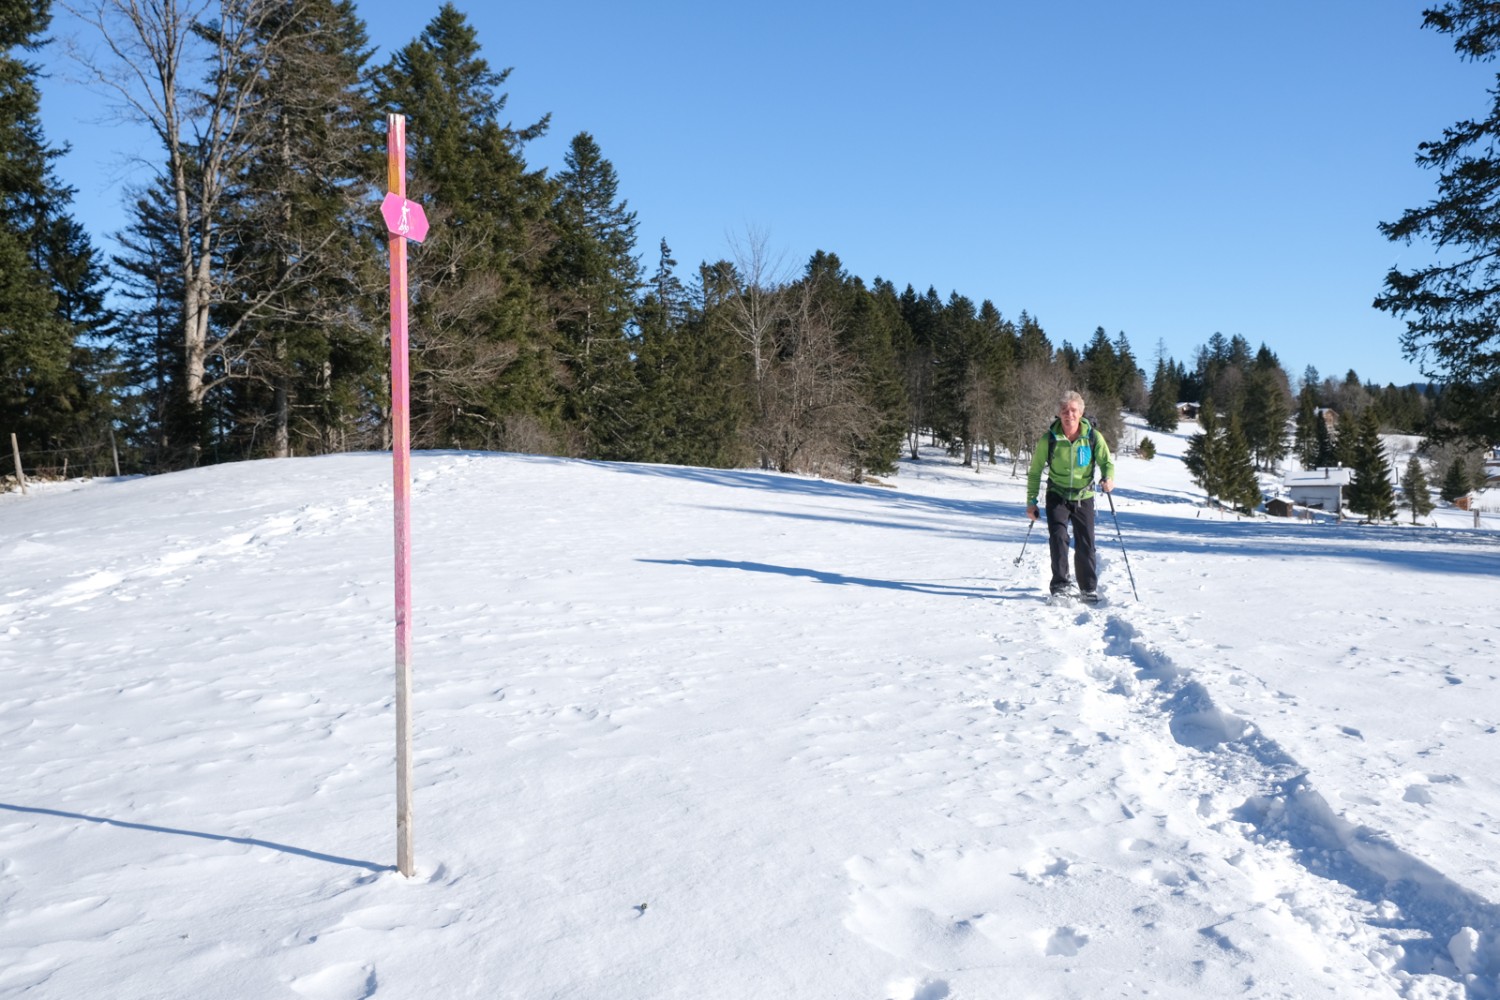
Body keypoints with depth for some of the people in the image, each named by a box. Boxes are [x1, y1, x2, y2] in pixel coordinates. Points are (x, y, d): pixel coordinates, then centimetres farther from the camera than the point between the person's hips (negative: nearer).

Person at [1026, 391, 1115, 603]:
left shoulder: (1093, 437, -10)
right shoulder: (1049, 439, -11)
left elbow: (1106, 461, -3)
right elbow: (1035, 472, -1)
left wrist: (1108, 478, -26)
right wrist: (1031, 500, -2)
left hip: (1084, 498, 1)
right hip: (1057, 496, -1)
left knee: (1085, 544, 3)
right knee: (1058, 536, -18)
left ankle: (1089, 588, 18)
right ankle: (1059, 584, -7)